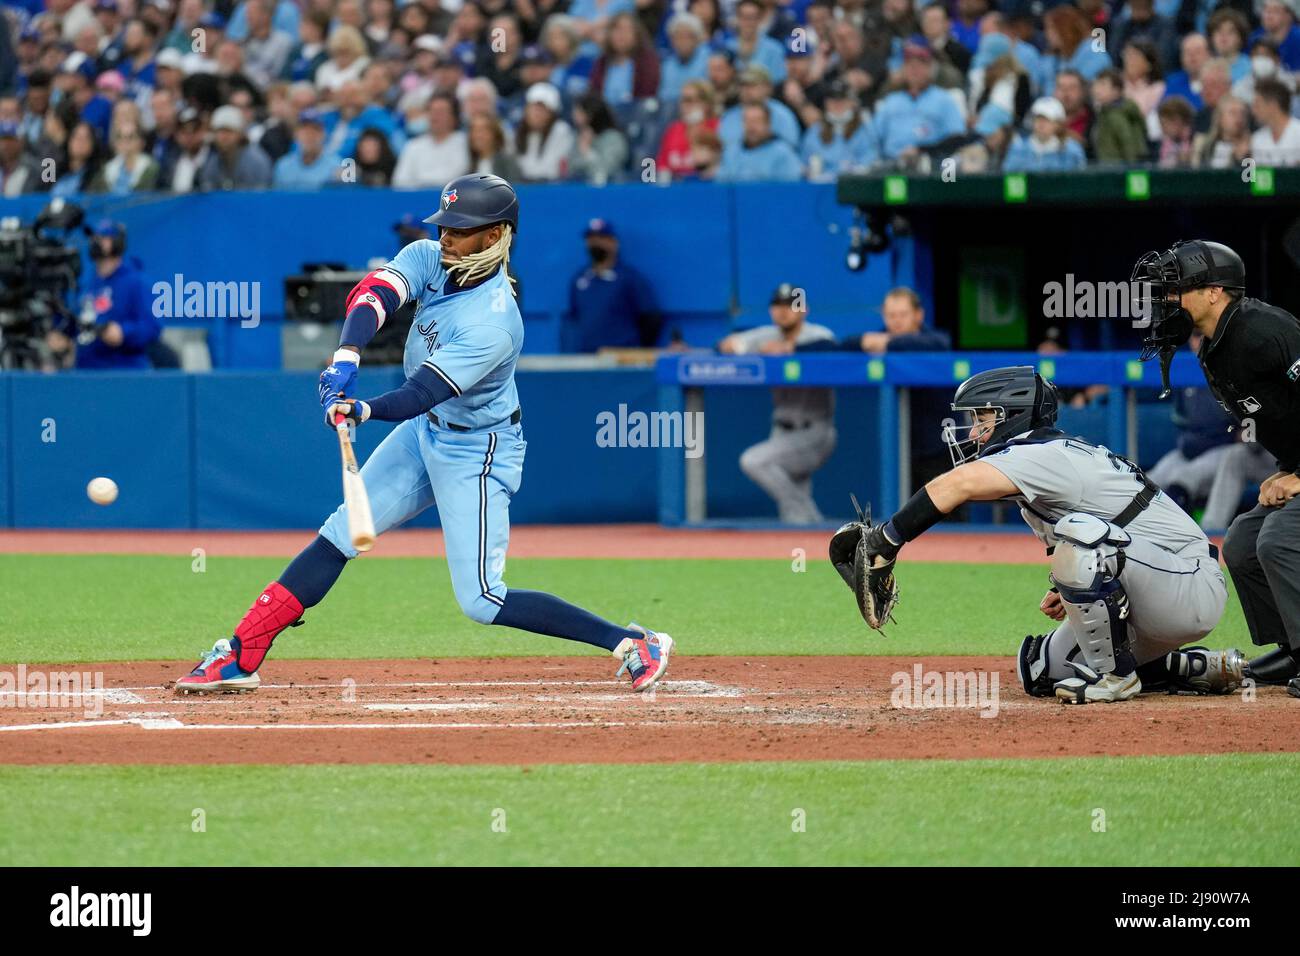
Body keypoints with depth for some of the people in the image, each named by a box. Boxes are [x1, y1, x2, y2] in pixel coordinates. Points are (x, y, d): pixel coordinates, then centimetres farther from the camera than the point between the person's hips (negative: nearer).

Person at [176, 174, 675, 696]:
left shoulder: (492, 323, -30)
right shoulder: (429, 259, -9)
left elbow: (421, 393, -35)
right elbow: (373, 293, -24)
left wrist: (365, 412, -53)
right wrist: (346, 357, -42)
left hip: (477, 452, -8)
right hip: (425, 433, 8)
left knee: (481, 601, -10)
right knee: (339, 535, 3)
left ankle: (632, 644, -3)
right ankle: (240, 656, 6)